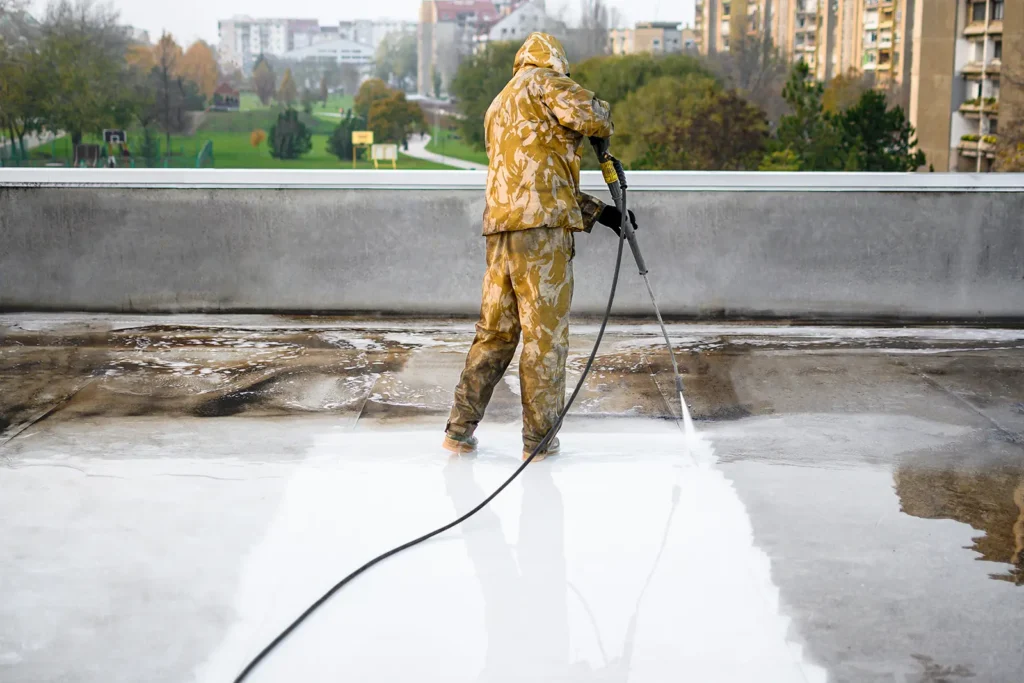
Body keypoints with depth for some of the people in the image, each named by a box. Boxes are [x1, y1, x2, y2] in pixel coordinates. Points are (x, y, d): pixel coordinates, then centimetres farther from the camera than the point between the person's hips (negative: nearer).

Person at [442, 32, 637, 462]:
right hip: (541, 225, -8)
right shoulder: (542, 81, 2)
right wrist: (604, 123, 8)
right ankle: (539, 438, 3)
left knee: (495, 329, 14)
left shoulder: (498, 107, 28)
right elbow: (588, 114, -17)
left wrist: (598, 212, 22)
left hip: (501, 225, 8)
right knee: (545, 332, -2)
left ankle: (460, 428, 15)